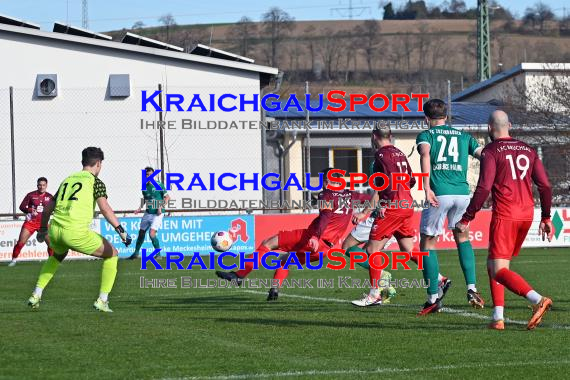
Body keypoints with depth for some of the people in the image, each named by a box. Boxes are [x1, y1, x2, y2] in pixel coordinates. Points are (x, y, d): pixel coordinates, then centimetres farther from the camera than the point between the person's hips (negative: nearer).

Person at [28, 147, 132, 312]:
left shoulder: (67, 180, 23)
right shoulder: (95, 181, 5)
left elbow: (48, 208, 29)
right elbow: (105, 208, -10)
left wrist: (42, 229, 43)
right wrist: (121, 231, -11)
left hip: (55, 230, 6)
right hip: (75, 231, -6)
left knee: (58, 255, 40)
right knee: (112, 254, 12)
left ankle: (36, 295, 33)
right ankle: (102, 300, 3)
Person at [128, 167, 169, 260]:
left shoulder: (159, 185, -10)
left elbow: (167, 197, -6)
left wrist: (161, 207, -17)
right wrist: (140, 208, 8)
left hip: (157, 214, -6)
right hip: (148, 213, 6)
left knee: (152, 234, -18)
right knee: (141, 233, 11)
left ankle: (158, 254, -2)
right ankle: (136, 253, 28)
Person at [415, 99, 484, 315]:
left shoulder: (425, 136, 10)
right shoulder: (464, 137, 21)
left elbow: (425, 154, -12)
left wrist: (427, 188, -22)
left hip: (439, 194, -3)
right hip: (462, 192, 3)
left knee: (427, 244, 9)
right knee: (462, 238, 24)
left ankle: (434, 298, 5)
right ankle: (472, 289, 11)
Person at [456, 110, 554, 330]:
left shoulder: (491, 151, -4)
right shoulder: (528, 151, 14)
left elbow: (483, 188, -12)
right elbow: (545, 186, 11)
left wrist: (466, 219, -8)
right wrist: (546, 218, 18)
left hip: (504, 215, -7)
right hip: (527, 214, 7)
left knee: (499, 270, -10)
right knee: (493, 265, 18)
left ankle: (538, 300, -31)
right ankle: (498, 317, 9)